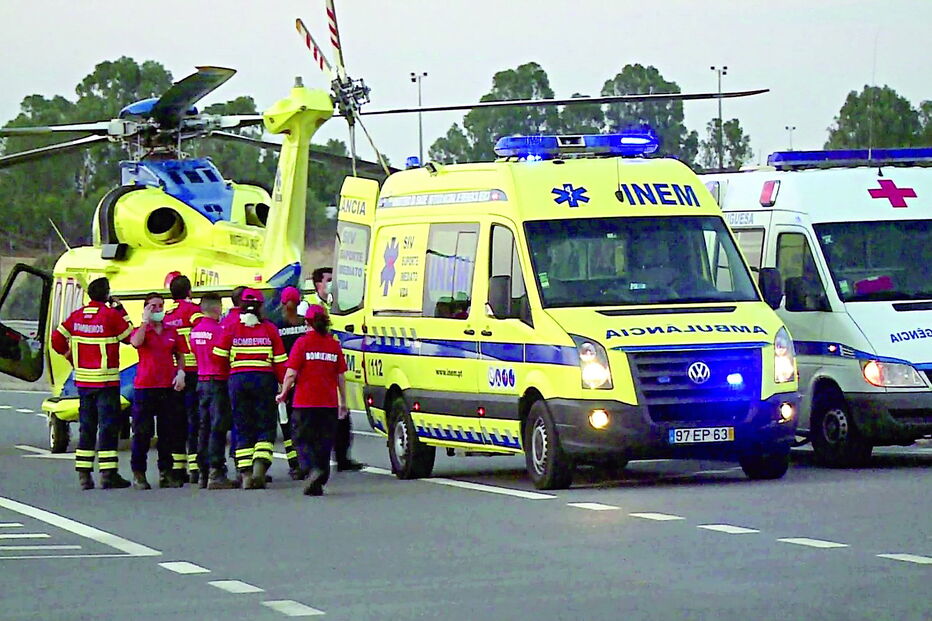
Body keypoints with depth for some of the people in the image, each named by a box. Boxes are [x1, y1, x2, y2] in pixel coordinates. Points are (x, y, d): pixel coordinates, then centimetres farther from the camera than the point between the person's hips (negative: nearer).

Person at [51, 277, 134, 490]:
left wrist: (71, 356, 20)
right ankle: (108, 474, -6)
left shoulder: (77, 316, 5)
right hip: (106, 382, -5)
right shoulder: (111, 315, -11)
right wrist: (121, 311, 5)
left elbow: (57, 339, 7)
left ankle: (84, 474, 10)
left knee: (86, 426, 11)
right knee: (108, 426, -3)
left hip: (83, 380, 6)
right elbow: (130, 336, -2)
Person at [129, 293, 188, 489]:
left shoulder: (172, 332, 12)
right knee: (142, 432, -2)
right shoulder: (141, 331, 2)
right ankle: (138, 474, 1)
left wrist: (180, 372, 1)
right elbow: (136, 342, -21)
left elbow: (180, 355, 17)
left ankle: (166, 473, 13)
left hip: (168, 387, 4)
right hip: (145, 386, -4)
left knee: (169, 432, 6)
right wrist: (146, 320, -15)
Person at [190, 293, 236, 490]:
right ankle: (216, 473, -11)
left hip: (201, 381, 8)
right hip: (218, 382, -8)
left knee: (205, 427, 12)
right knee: (218, 428, -7)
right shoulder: (218, 330, -15)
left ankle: (203, 473, 15)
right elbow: (225, 357, -15)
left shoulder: (195, 331, 8)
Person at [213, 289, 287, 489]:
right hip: (264, 379, -1)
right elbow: (280, 361, 0)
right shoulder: (269, 329, -1)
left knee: (243, 429, 8)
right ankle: (260, 466, -15)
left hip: (237, 379, 1)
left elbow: (218, 357, 0)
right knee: (265, 427, 6)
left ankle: (246, 474, 2)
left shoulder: (231, 328, 0)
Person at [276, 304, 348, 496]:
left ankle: (313, 469, -21)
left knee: (303, 440, 4)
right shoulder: (334, 345, 5)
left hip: (305, 401, -3)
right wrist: (343, 402, 16)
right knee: (324, 442, 10)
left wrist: (283, 394, 6)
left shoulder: (302, 343, -6)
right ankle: (318, 483, 10)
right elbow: (341, 377, 8)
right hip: (329, 402, 3)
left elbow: (291, 373, -8)